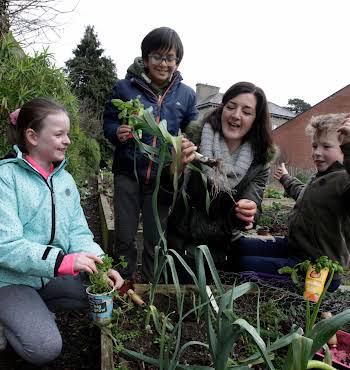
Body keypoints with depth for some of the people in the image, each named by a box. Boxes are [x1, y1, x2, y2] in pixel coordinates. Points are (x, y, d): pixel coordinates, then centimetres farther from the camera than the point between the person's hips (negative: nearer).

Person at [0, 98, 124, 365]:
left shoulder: (65, 179, 3)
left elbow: (78, 231, -1)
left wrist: (99, 266, -20)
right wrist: (65, 261, -35)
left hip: (53, 275, 6)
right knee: (45, 348, -20)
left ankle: (36, 308, 9)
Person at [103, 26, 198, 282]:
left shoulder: (186, 95, 4)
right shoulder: (125, 87, -3)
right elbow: (109, 121, 4)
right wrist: (117, 132, -18)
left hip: (162, 177, 2)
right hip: (128, 173, -1)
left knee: (155, 239, 12)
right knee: (125, 237, 7)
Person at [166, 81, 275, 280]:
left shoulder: (259, 159, -4)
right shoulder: (195, 137, -12)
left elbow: (253, 203, -11)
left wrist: (249, 211, -34)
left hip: (223, 249, 2)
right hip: (182, 244, -2)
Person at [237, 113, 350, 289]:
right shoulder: (321, 177, 10)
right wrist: (285, 178, 50)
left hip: (316, 267, -9)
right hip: (294, 246, 9)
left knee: (243, 263, -13)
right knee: (240, 245, 14)